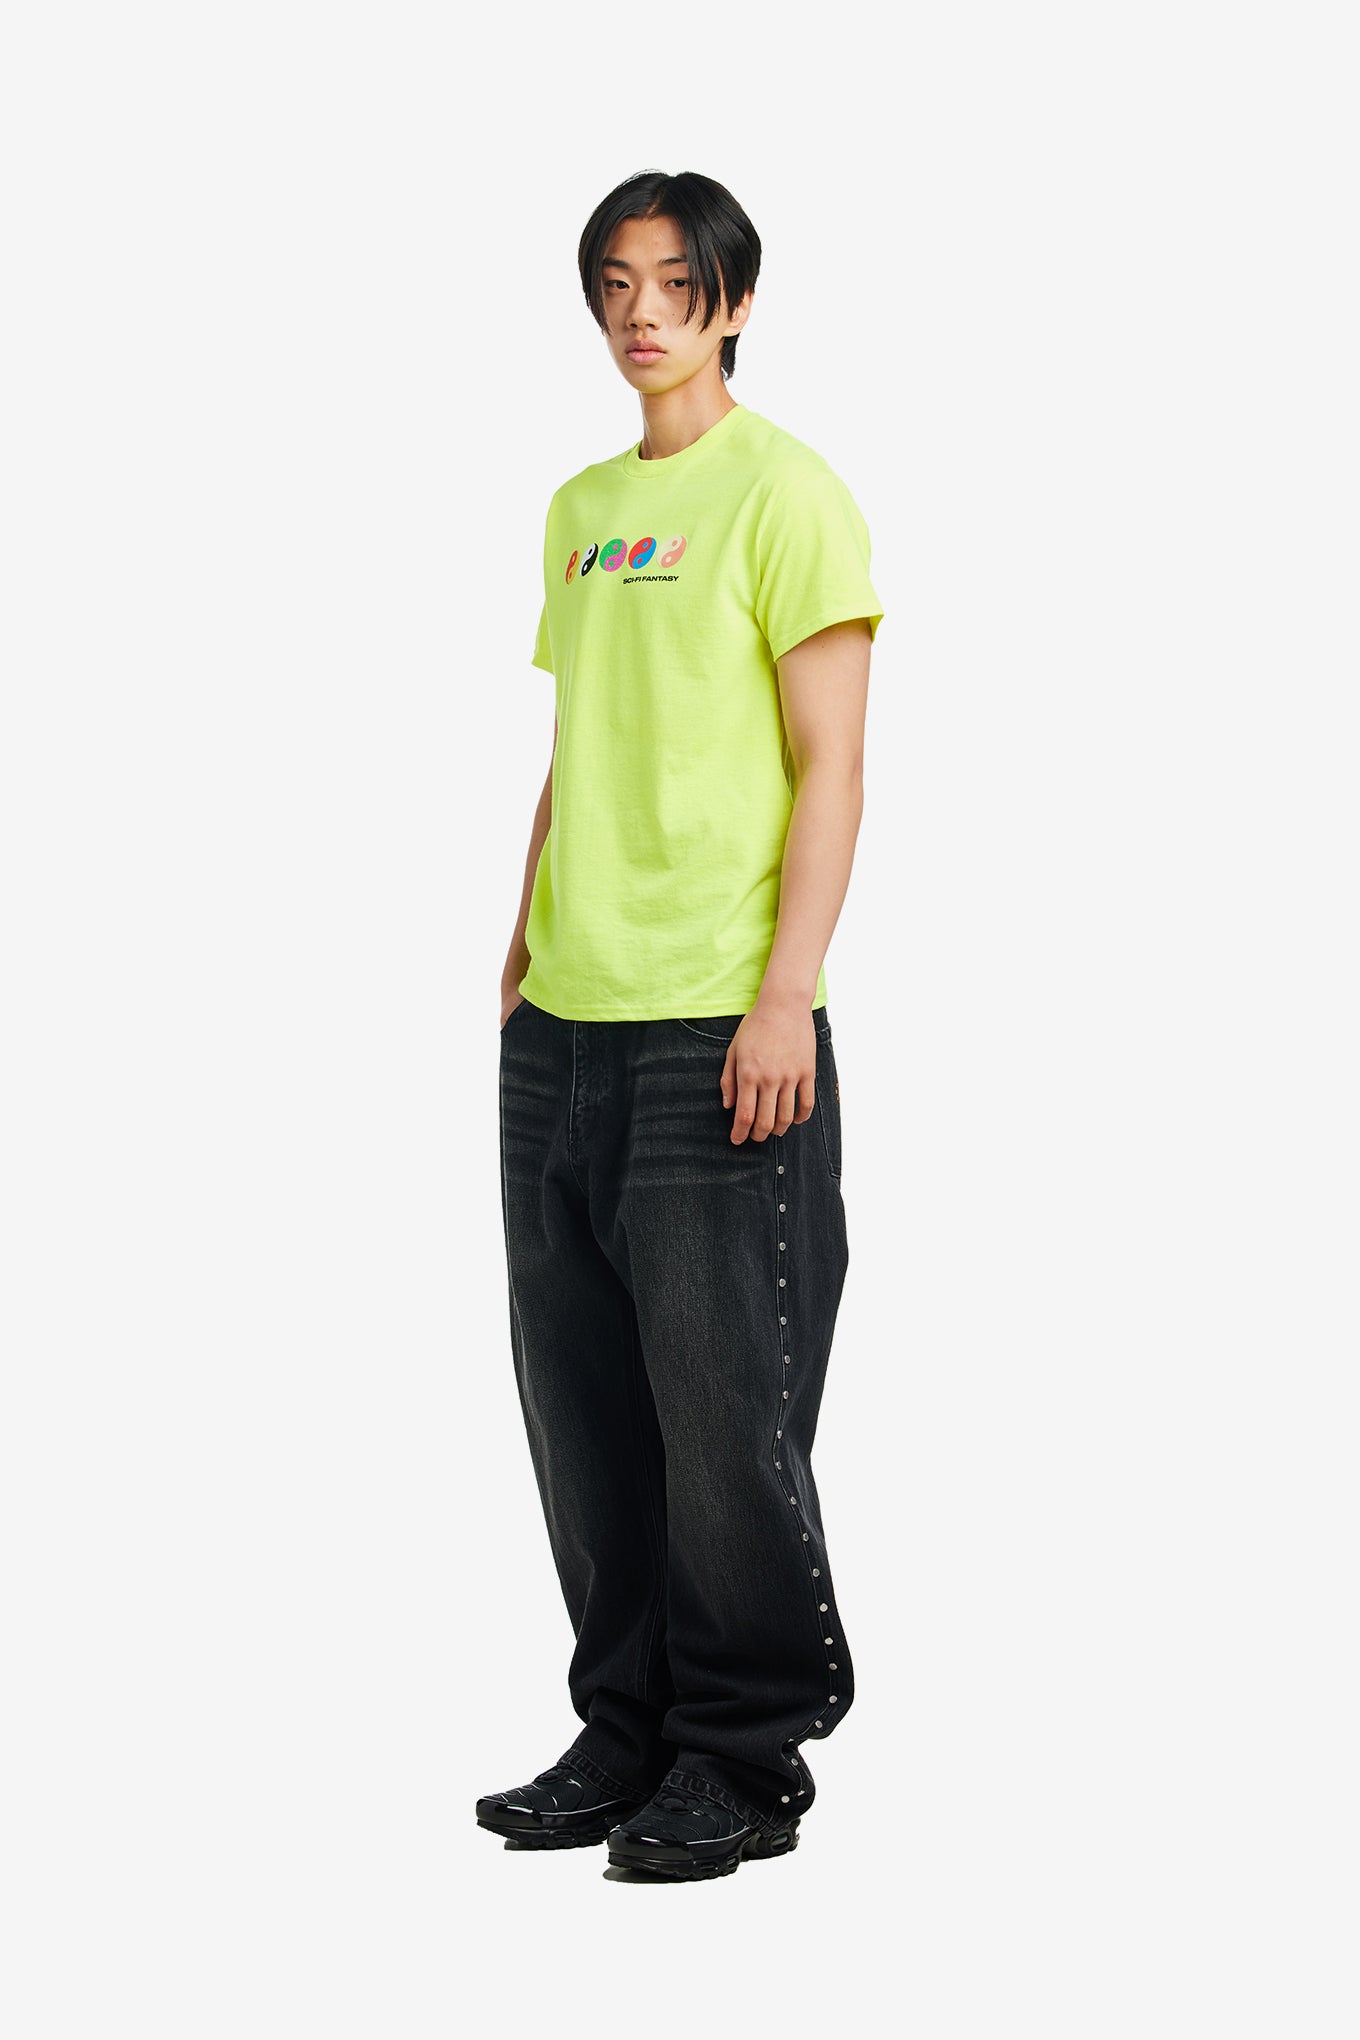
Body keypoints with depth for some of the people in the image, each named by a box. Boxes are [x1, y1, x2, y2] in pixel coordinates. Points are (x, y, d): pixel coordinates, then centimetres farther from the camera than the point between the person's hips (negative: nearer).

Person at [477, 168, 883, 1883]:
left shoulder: (784, 492, -4)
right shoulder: (580, 508, 17)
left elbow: (829, 768, -9)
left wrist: (787, 995, -16)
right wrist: (522, 953, 16)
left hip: (718, 1026, -7)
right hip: (562, 1028, 7)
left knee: (723, 1405, -2)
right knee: (584, 1398, 11)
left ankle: (747, 1759, 10)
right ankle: (627, 1731, 22)